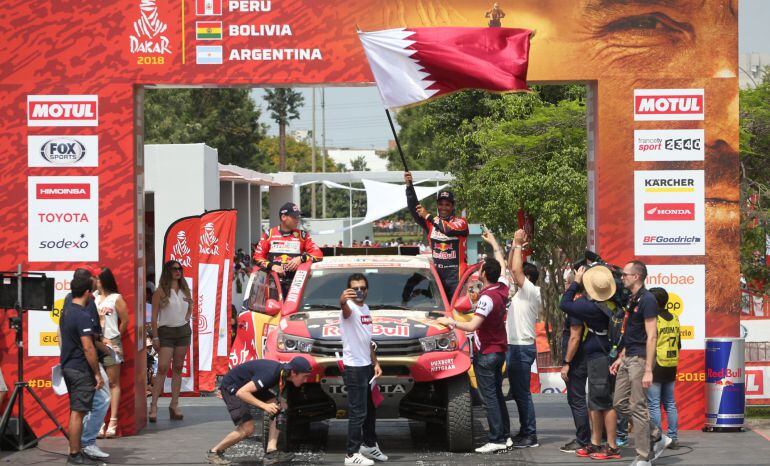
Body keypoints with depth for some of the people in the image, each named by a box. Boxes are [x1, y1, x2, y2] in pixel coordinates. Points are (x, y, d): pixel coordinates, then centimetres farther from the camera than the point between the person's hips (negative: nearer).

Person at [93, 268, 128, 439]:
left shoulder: (116, 298, -1)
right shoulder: (93, 297, 10)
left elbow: (125, 321, 2)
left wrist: (114, 338, 7)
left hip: (111, 344, -4)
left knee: (113, 383, 1)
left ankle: (113, 421, 0)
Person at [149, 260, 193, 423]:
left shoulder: (184, 290, 10)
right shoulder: (161, 292, -6)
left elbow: (190, 307, 26)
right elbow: (154, 316, -8)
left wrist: (186, 319, 4)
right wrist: (155, 337, -13)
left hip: (183, 331, 5)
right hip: (166, 331, -5)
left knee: (178, 368, 6)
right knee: (162, 368, -13)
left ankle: (174, 405, 9)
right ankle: (154, 405, -12)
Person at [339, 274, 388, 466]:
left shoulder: (366, 309, 12)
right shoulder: (350, 308, -15)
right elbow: (345, 308, -44)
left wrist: (375, 363, 15)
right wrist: (342, 301, -66)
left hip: (367, 366, 9)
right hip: (354, 368, -9)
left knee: (370, 410, 20)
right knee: (358, 412, -9)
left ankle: (369, 445, 35)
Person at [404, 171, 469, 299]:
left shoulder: (461, 222, 2)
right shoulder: (431, 222, 13)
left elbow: (449, 229, -19)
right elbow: (414, 208, 2)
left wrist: (428, 216, -17)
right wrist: (409, 186, -10)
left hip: (456, 274, -4)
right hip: (436, 273, 4)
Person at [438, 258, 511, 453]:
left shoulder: (487, 298, -23)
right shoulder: (502, 289, 2)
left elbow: (472, 326, -27)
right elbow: (502, 268, 24)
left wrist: (450, 322, -15)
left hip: (486, 354, -9)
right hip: (499, 350, 9)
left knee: (490, 397, -7)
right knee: (497, 394, 14)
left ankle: (496, 439, -8)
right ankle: (505, 436, 16)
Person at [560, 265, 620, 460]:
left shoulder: (592, 307, -23)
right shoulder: (611, 303, 1)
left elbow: (565, 304, -13)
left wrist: (576, 281, -6)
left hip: (599, 358, -10)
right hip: (600, 358, 10)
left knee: (605, 403, -6)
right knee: (595, 403, 17)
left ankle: (612, 448, -3)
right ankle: (595, 444, 25)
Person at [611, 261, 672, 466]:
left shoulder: (647, 300, -14)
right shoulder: (632, 300, 15)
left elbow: (651, 336, -18)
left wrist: (648, 370, -22)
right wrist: (620, 358, 20)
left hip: (640, 359, -10)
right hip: (628, 359, 10)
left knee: (638, 408, -5)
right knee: (620, 403, 10)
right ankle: (657, 437, 19)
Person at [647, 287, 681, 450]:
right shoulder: (674, 319, 9)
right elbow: (678, 344, 14)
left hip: (655, 366, -7)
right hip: (671, 367, 7)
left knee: (654, 405, -3)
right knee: (670, 403, 13)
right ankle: (673, 438, 13)